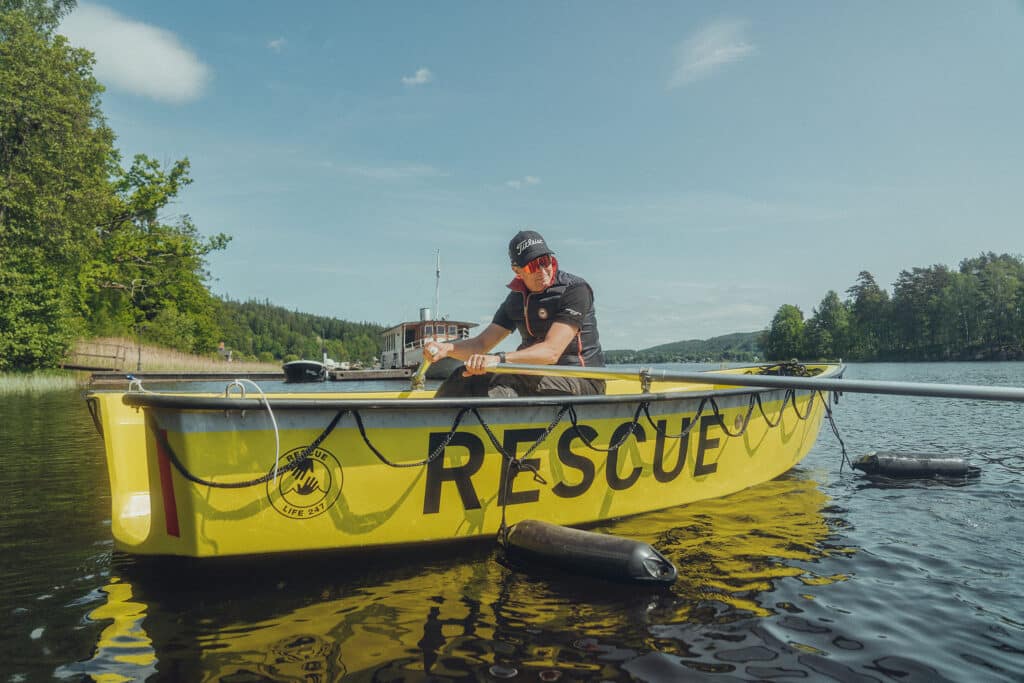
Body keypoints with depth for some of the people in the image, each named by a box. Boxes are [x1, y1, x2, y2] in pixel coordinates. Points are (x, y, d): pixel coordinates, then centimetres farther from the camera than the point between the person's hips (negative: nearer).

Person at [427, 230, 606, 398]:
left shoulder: (575, 289, -13)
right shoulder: (516, 299, 9)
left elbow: (551, 352, -25)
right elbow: (482, 343, 6)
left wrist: (499, 359, -38)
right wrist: (447, 348, -16)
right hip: (537, 378, 7)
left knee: (505, 379, -31)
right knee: (464, 376, -6)